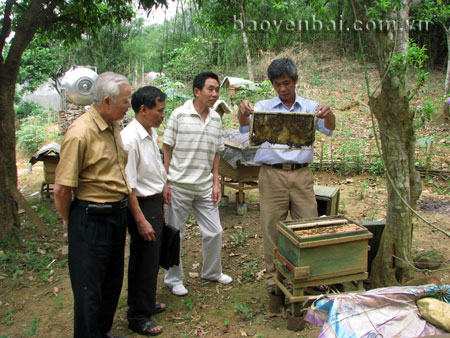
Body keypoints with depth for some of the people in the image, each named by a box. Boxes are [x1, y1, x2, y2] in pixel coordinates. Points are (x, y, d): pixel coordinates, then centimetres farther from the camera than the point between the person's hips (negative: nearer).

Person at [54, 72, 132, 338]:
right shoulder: (80, 133, -20)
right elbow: (62, 188, -18)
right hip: (92, 219, -8)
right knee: (89, 289, 6)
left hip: (118, 214, 9)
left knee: (112, 283, 21)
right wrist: (70, 220, -3)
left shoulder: (114, 127, 8)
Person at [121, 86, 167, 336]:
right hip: (142, 205, -9)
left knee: (150, 258, 21)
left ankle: (146, 302, 41)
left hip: (156, 202, 9)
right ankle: (138, 317, 21)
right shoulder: (130, 139, -22)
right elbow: (128, 185, -22)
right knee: (144, 261, 3)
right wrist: (141, 220, -21)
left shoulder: (152, 133, 7)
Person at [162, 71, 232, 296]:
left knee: (214, 232, 11)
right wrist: (165, 183, -9)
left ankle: (212, 272, 34)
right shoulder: (180, 115, -7)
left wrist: (216, 183, 7)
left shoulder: (216, 119, 7)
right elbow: (167, 150, -5)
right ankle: (173, 279, 26)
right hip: (179, 185, -4)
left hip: (205, 187, 5)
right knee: (175, 235, 7)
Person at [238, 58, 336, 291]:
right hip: (272, 174, -1)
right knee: (272, 228, 4)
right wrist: (243, 112, -32)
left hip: (301, 174, 1)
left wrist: (328, 115, -28)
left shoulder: (310, 107, 10)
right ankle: (274, 277, 19)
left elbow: (328, 130, -5)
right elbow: (245, 128, -8)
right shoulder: (264, 107, 8)